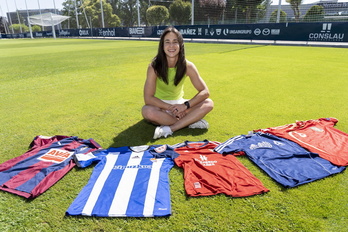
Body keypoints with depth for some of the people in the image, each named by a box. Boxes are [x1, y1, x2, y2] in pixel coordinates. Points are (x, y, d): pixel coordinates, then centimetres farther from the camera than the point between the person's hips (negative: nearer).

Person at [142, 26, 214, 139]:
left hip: (178, 103, 3)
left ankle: (169, 129, -28)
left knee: (208, 103, -19)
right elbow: (148, 98, -21)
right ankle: (191, 121, -23)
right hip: (160, 105, -2)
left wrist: (186, 105, -27)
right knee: (147, 111, -36)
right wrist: (170, 108, -27)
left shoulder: (187, 66, -15)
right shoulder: (154, 66, -20)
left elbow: (205, 92, -14)